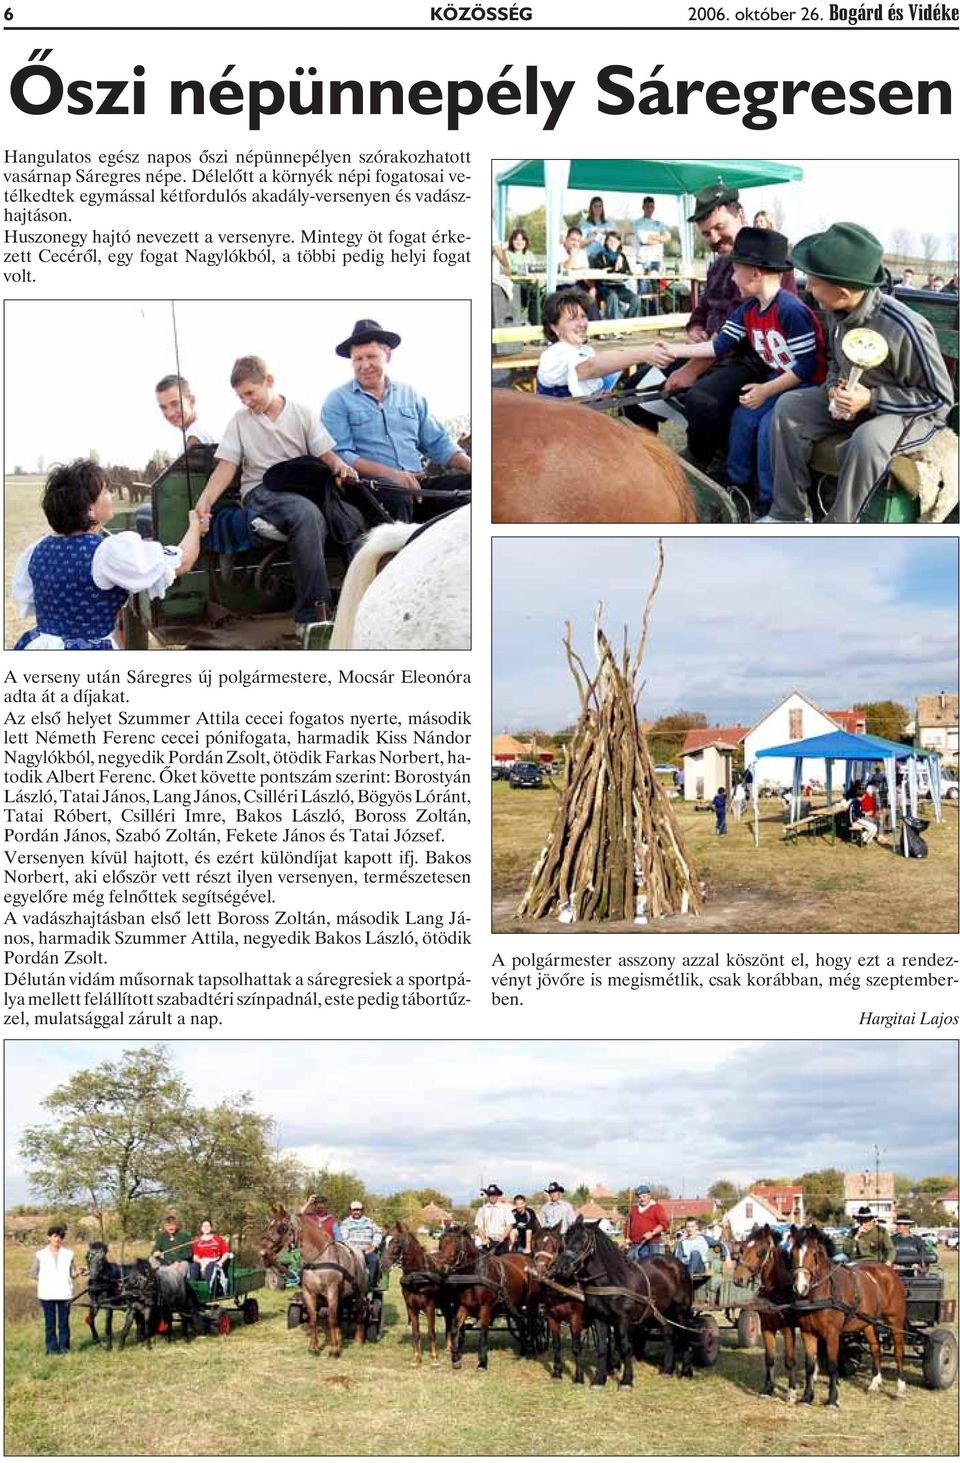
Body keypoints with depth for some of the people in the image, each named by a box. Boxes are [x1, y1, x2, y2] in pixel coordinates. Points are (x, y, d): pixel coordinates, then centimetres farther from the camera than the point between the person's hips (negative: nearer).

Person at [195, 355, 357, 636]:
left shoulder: (303, 414, 14)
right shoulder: (240, 420, 14)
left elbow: (326, 455, 10)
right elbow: (227, 466, 8)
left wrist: (340, 467, -14)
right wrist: (205, 501, -9)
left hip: (302, 491, 2)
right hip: (260, 493, -1)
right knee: (307, 513, -36)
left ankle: (307, 617, -34)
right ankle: (315, 614, -40)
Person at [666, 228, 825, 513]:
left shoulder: (790, 310, -27)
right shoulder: (748, 310, 1)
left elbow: (807, 366, -26)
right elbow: (720, 345, 7)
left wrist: (766, 391, -23)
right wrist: (675, 350, 4)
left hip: (807, 385, -9)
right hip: (778, 381, 9)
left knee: (769, 425, -23)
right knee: (742, 418, 2)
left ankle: (770, 501, -11)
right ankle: (737, 486, 16)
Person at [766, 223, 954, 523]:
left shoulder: (906, 329, -30)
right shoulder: (837, 313, -9)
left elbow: (940, 397, -21)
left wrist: (872, 399, -30)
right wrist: (834, 387, -11)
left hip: (913, 412, -7)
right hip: (852, 398, 7)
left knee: (868, 440, -38)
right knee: (789, 406, -10)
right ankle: (787, 515, -8)